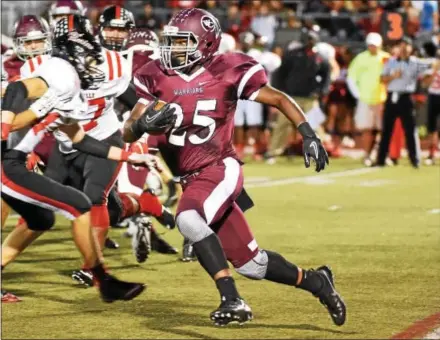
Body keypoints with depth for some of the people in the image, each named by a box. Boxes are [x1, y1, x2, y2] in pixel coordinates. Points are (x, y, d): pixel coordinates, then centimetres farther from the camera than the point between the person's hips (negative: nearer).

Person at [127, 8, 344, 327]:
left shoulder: (226, 72, -9)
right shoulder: (159, 78, 2)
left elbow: (280, 99, -1)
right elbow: (128, 133, 0)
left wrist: (308, 135, -12)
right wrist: (146, 123, -23)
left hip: (220, 170, -5)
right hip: (192, 179, 5)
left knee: (188, 219, -35)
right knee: (250, 263, 9)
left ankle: (232, 300, -30)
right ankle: (315, 281, 32)